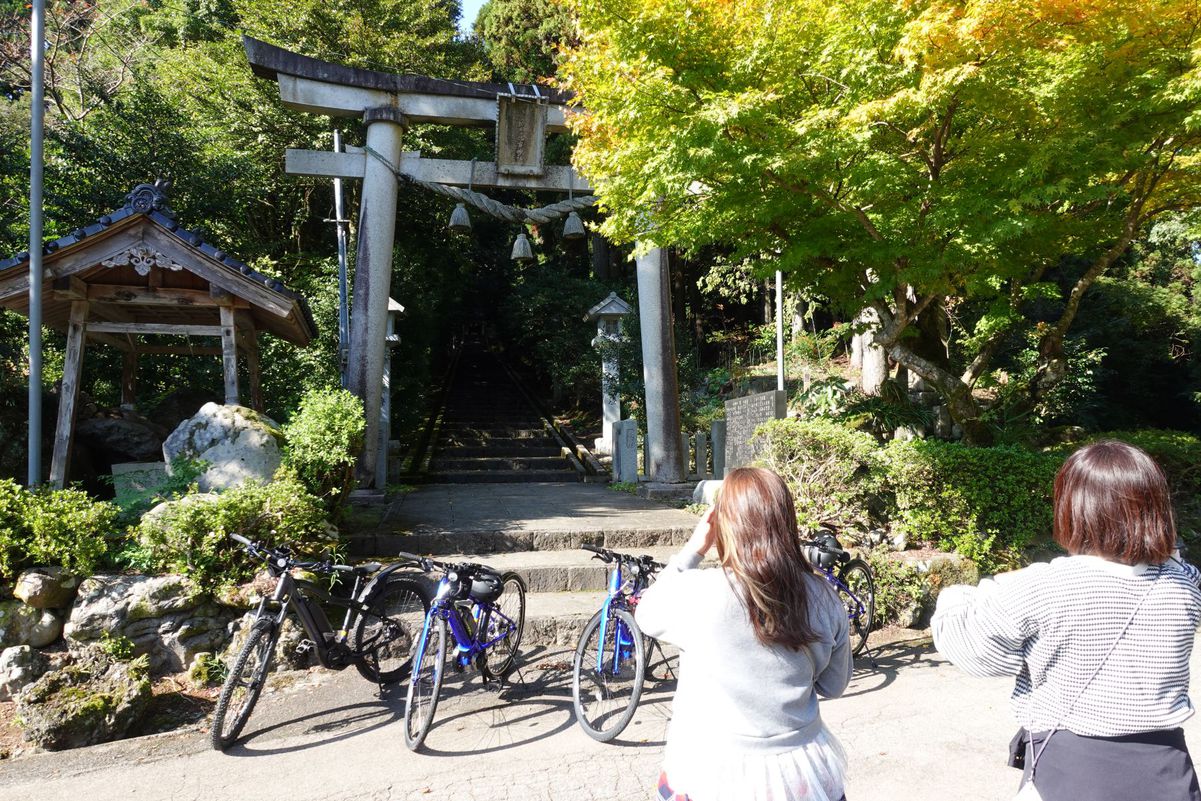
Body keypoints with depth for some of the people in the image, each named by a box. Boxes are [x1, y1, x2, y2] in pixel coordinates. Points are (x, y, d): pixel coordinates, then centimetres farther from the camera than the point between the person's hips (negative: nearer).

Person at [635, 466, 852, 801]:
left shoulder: (698, 593, -23)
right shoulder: (823, 599, -11)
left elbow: (647, 615, -1)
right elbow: (833, 685, 3)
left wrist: (694, 548, -2)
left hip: (711, 774, -2)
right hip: (800, 773, 3)